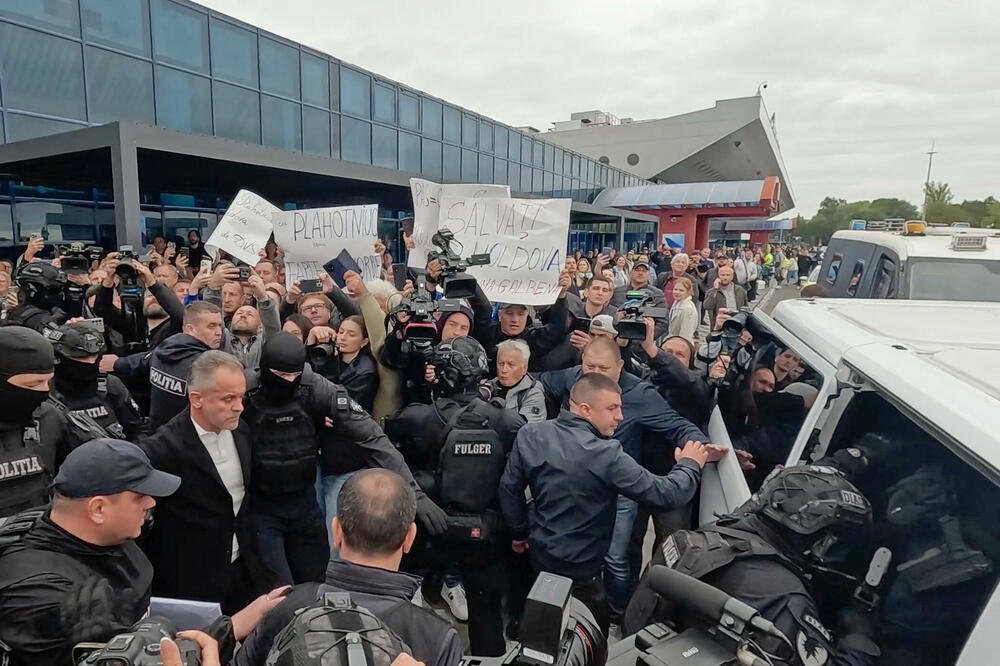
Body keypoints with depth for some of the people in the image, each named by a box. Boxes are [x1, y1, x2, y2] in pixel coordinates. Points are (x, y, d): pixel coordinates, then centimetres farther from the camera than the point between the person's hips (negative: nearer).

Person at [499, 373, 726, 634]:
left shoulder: (530, 435, -12)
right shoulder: (606, 455, -28)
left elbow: (509, 489, -2)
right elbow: (668, 494, -24)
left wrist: (520, 532, 14)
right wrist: (690, 464, -3)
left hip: (539, 555, 6)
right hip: (580, 571, -5)